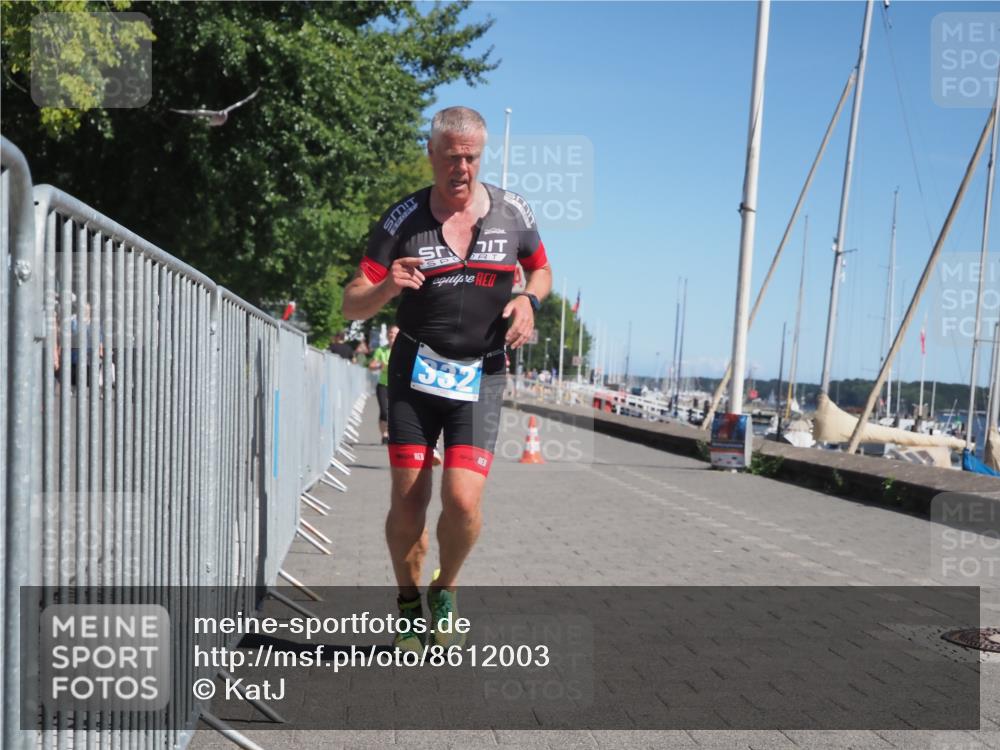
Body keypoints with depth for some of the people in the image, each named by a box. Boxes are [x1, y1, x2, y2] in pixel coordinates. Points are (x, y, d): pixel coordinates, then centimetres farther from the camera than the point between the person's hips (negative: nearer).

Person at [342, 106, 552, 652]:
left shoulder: (512, 212, 1)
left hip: (481, 376, 0)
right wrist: (387, 286, -27)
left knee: (463, 500, -14)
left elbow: (541, 269, 19)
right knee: (407, 502, -3)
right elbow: (352, 305, -5)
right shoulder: (403, 219, -4)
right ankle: (408, 606, 22)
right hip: (414, 371, 0)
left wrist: (528, 300, -3)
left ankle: (446, 593, 16)